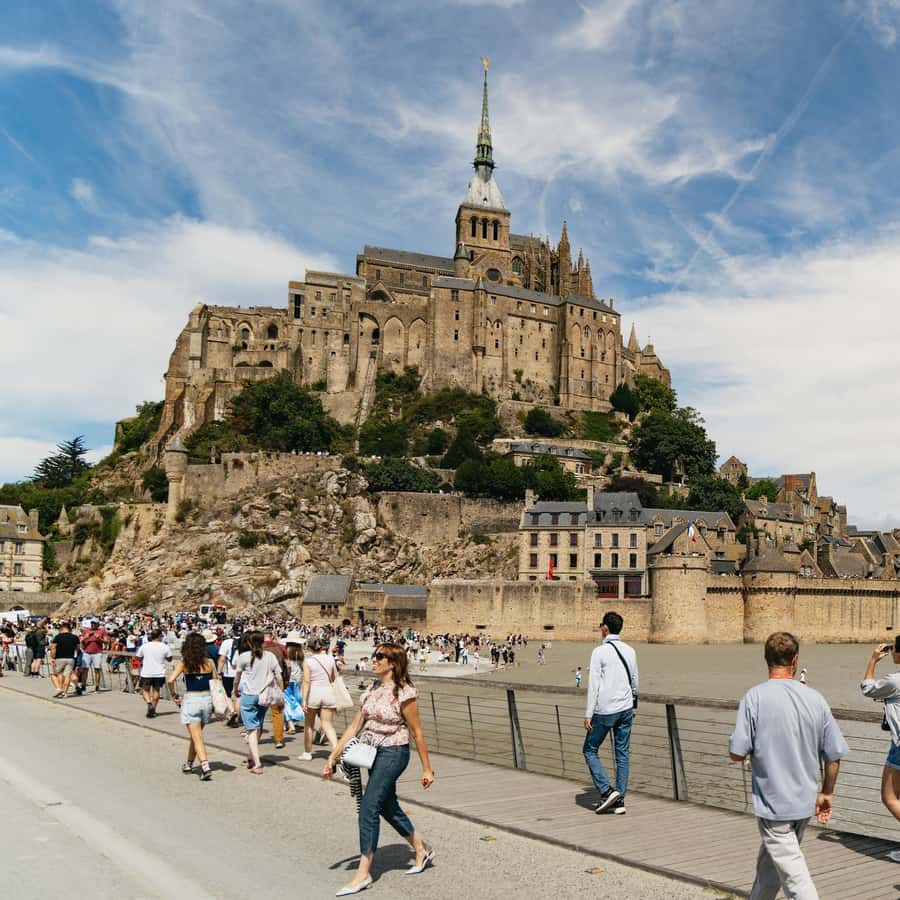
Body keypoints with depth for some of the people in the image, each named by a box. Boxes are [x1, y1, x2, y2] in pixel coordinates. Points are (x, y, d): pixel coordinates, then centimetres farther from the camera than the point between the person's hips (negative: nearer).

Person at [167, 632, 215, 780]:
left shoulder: (183, 663, -6)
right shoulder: (209, 662, 0)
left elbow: (171, 680, -17)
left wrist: (174, 696, -2)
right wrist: (214, 704, 15)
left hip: (190, 700, -3)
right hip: (207, 698, 3)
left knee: (197, 737, -1)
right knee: (195, 735, 22)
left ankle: (205, 767, -16)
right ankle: (189, 765, 36)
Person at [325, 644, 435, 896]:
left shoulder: (403, 693, -15)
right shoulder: (371, 691, 6)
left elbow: (417, 733, -11)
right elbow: (354, 727, 7)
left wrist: (427, 769, -8)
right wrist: (333, 756, 3)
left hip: (393, 754, -8)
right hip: (373, 754, 8)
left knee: (368, 808, -10)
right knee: (388, 808, 17)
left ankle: (363, 873, 0)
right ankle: (422, 850, 37)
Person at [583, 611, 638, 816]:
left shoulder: (600, 651, -11)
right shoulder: (630, 651, 7)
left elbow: (594, 684, -14)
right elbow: (634, 680, 15)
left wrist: (588, 714, -11)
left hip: (605, 710, -6)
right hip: (626, 709, 6)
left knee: (590, 750, 7)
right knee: (622, 754, 9)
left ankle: (607, 791, -5)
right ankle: (619, 801, 9)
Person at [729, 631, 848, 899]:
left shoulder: (755, 697, -15)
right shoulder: (815, 698, -3)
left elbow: (737, 753, -15)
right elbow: (834, 755, 2)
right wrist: (826, 793, 17)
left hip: (773, 803, -5)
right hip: (805, 801, 5)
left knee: (793, 873, 0)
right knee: (769, 862, 22)